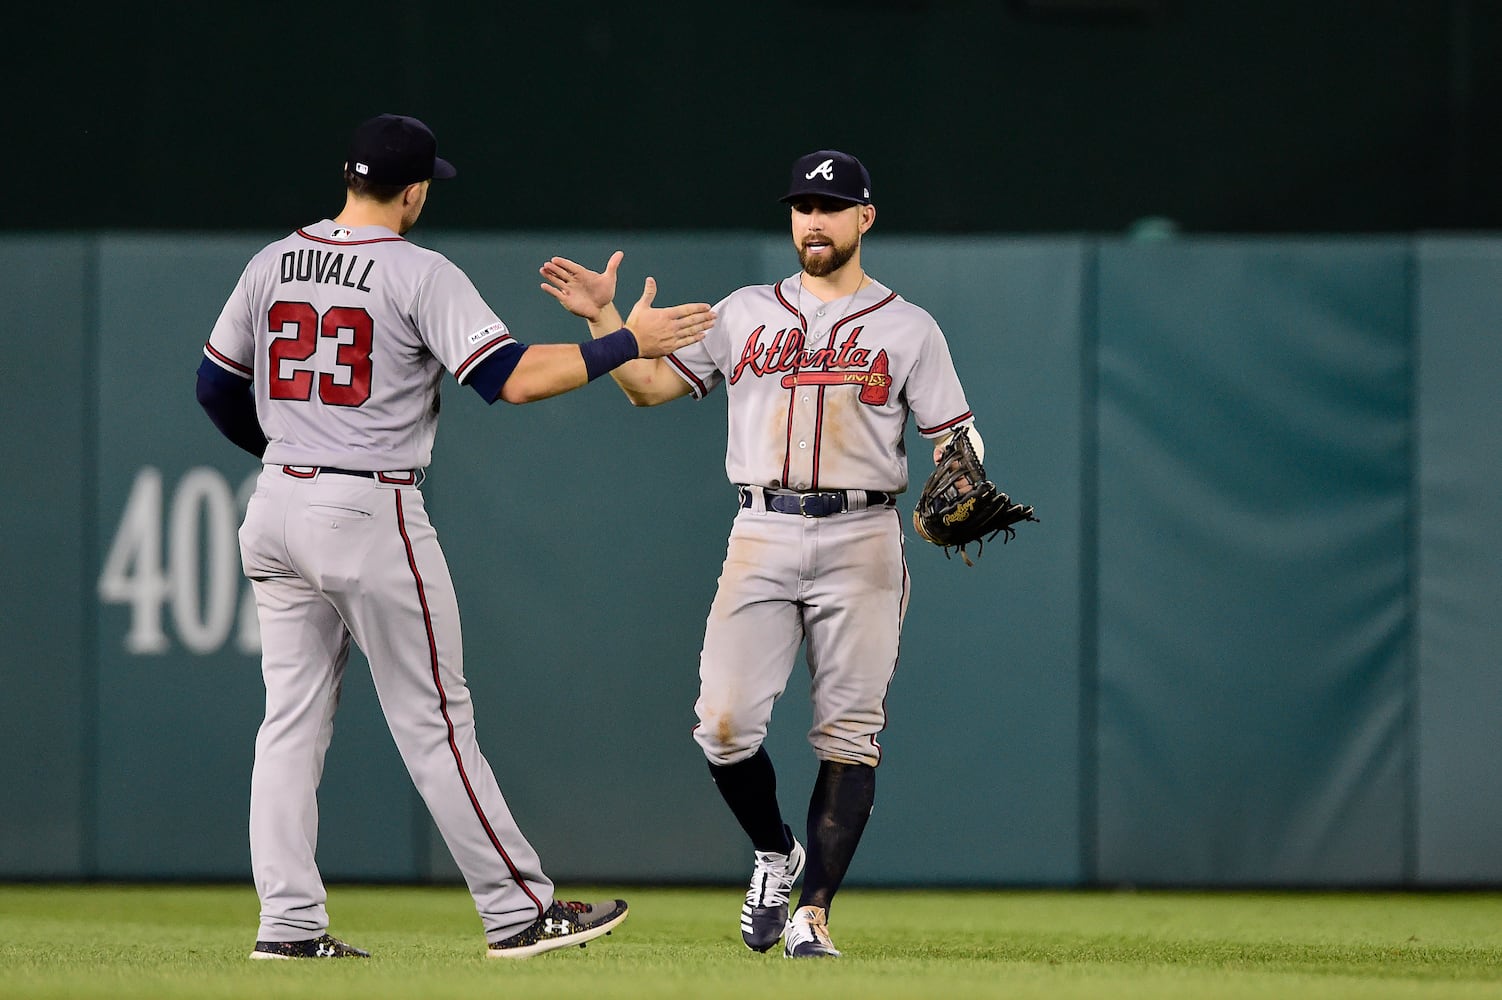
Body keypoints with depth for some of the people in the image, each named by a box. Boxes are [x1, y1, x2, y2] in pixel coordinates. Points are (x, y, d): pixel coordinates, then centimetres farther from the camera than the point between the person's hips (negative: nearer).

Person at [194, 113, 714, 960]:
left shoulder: (272, 266, 7)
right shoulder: (420, 276, -11)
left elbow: (216, 387, 17)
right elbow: (514, 378, -19)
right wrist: (628, 343, -11)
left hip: (277, 509, 6)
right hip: (372, 512, -6)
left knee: (293, 719, 9)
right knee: (434, 719, -1)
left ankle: (289, 923, 5)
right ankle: (519, 912, 5)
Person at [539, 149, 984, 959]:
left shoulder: (909, 329, 8)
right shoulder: (744, 314, 15)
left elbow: (954, 438, 4)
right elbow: (651, 384, 15)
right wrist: (603, 319, 1)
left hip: (861, 539, -1)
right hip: (763, 535, 1)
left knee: (847, 736, -4)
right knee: (725, 722, -11)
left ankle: (813, 912, 1)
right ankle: (773, 854, 15)